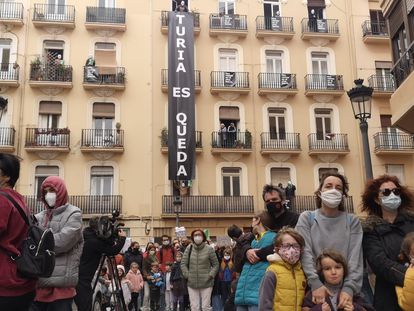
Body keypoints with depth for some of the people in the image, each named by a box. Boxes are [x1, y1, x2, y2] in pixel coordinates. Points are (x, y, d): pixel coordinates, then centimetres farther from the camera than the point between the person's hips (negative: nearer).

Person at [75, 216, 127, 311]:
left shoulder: (91, 237, 9)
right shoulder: (94, 242, -18)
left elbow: (107, 246, 20)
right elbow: (113, 251, -13)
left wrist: (114, 237, 6)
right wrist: (122, 238, 0)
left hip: (79, 278, 9)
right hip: (82, 280, -9)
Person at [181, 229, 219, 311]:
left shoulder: (209, 249, -3)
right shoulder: (189, 248, 2)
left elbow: (216, 264, 3)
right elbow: (183, 263, 6)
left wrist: (211, 275, -7)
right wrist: (187, 275, -2)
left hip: (206, 283, -2)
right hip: (192, 283, 2)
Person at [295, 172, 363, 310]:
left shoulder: (352, 221, 6)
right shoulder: (307, 218, 3)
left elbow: (355, 257, -4)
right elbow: (305, 253, -8)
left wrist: (349, 288, -18)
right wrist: (316, 284, -20)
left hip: (345, 289, 1)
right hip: (316, 288, -1)